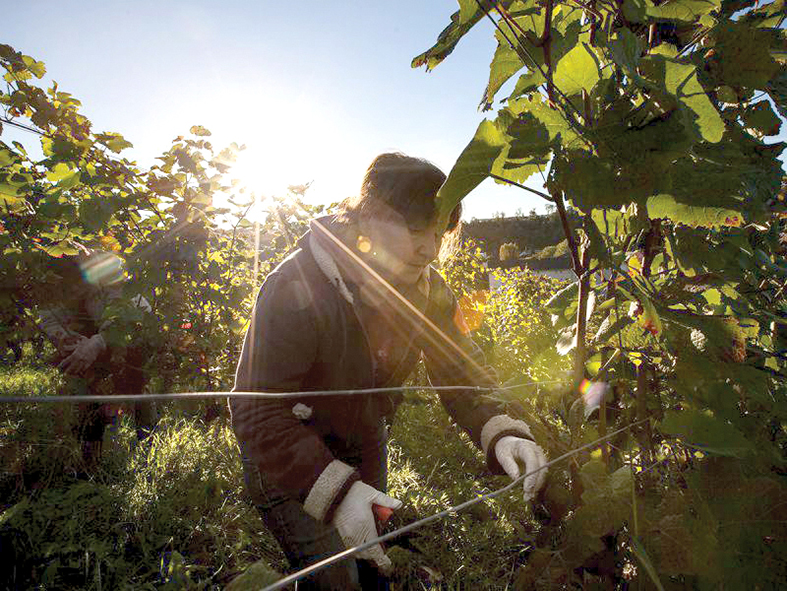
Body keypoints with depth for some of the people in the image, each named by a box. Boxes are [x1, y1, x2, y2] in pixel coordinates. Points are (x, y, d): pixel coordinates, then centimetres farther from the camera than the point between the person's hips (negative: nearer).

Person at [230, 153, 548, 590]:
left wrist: (502, 434, -31)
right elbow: (257, 411, -32)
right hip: (288, 456, -5)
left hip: (362, 448, 6)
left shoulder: (428, 291, -12)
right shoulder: (296, 286, -31)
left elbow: (463, 374, -10)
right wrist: (336, 489, -41)